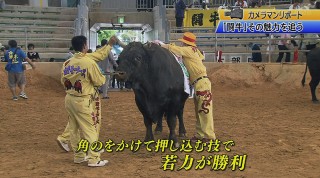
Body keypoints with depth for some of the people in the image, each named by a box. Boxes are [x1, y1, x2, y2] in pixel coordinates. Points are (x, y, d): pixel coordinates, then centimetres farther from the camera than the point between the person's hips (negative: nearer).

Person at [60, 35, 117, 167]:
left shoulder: (68, 62, 3)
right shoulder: (89, 62, -18)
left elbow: (63, 81, 13)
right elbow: (99, 81, -10)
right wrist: (103, 77, 13)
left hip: (69, 99, 7)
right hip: (83, 101, -7)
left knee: (73, 128, 15)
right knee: (91, 129, 0)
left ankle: (78, 156, 27)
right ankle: (93, 159, 2)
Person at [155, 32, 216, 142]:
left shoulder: (189, 50, -5)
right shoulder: (194, 50, 19)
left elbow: (173, 49, -11)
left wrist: (160, 44, -4)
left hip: (202, 82, -10)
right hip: (198, 83, 10)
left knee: (205, 110, -8)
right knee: (198, 111, 11)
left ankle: (209, 136, -6)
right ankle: (200, 134, 16)